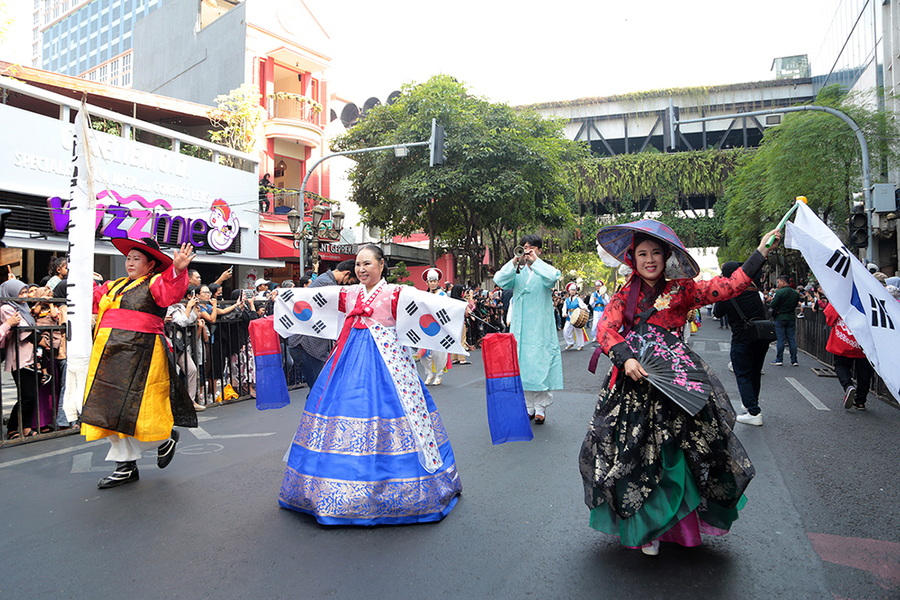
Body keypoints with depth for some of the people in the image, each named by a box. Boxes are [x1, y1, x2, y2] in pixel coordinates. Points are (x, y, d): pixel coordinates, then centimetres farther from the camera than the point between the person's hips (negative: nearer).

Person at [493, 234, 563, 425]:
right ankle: (528, 406, 15)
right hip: (520, 326, 2)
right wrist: (514, 262, -19)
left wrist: (535, 261, -22)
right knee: (522, 364, 4)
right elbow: (499, 280, -9)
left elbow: (553, 277, -19)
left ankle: (540, 407, 6)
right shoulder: (517, 272, 9)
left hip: (541, 326, -2)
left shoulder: (544, 270, 4)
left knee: (541, 363, -4)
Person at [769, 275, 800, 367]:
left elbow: (772, 305, -15)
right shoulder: (796, 293, 5)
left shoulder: (779, 292, -14)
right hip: (791, 318, 5)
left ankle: (779, 360, 3)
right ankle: (794, 360, 9)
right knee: (792, 339, 7)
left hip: (780, 318, -5)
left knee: (780, 339, 0)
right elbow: (796, 305, 14)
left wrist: (771, 300, 5)